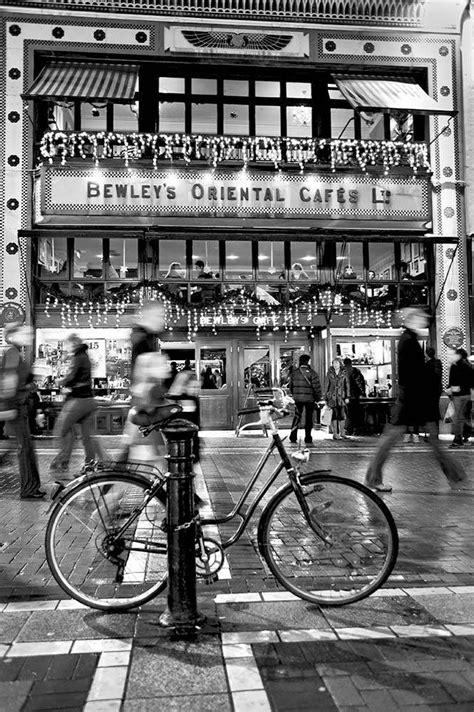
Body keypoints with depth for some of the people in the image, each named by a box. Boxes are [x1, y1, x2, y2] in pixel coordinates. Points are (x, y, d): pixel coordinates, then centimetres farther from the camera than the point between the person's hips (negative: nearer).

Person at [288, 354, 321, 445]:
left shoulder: (294, 372, 4)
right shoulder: (312, 373, -9)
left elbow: (290, 386, 9)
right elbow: (316, 387, -11)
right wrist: (318, 398, 0)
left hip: (297, 399, 3)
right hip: (309, 399, -3)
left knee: (297, 417, 12)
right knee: (309, 418, 6)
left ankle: (293, 437, 8)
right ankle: (308, 439, 9)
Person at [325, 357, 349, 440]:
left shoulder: (344, 374, 5)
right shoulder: (330, 373, 5)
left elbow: (347, 386, 6)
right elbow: (327, 386, 8)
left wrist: (347, 397, -1)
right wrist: (326, 399, 5)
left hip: (341, 396, 1)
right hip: (332, 396, -1)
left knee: (342, 415, 1)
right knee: (335, 414, -3)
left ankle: (342, 432, 14)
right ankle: (335, 434, 3)